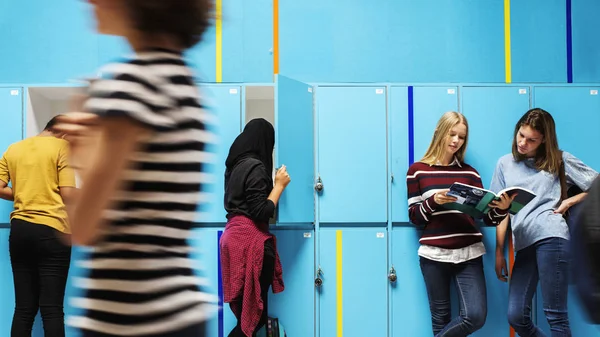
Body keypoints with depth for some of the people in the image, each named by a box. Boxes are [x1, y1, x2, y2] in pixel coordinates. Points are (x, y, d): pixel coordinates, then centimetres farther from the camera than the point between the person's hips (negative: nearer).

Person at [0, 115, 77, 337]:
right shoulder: (62, 147, -2)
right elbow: (68, 194, -10)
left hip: (19, 230, 5)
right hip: (52, 230, -5)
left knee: (23, 307, 8)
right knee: (52, 308, -5)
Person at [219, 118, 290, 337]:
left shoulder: (236, 164, 13)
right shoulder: (255, 166, -13)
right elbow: (261, 212, -17)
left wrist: (272, 183, 22)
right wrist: (279, 185, -6)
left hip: (236, 236, 9)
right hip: (250, 240, -9)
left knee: (247, 313, 12)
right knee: (254, 314, -4)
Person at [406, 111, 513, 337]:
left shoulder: (469, 173, 12)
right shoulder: (417, 170, 5)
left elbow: (487, 218, 8)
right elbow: (414, 217, 3)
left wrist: (502, 208, -13)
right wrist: (434, 201, -15)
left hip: (469, 253, 2)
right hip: (434, 255, -2)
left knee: (476, 316, -8)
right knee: (441, 318, 3)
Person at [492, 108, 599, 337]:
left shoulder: (558, 159, 8)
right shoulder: (505, 163, 17)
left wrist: (569, 201, -1)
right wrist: (499, 252, 12)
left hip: (550, 236, -4)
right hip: (523, 243, 4)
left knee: (555, 315, -6)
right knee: (516, 316, -2)